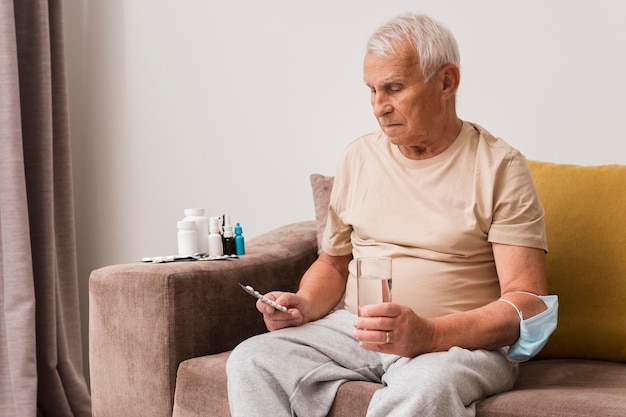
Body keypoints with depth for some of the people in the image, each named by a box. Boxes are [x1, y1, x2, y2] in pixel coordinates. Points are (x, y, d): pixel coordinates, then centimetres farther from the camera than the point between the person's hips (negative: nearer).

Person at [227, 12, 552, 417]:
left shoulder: (499, 167, -3)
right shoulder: (359, 156, 13)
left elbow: (528, 302, -10)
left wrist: (428, 334, -25)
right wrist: (304, 306, -1)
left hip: (463, 340, -4)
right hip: (352, 331, 4)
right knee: (251, 360, -22)